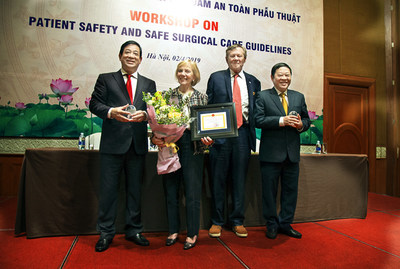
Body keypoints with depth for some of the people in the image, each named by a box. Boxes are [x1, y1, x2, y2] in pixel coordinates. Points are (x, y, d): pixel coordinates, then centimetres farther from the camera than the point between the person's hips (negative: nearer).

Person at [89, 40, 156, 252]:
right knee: (108, 189, 3)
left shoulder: (149, 84, 16)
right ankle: (106, 233, 20)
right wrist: (111, 112, -19)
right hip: (112, 143, -2)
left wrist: (145, 114, -16)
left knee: (135, 189, 11)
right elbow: (94, 104, 1)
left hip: (138, 144, 2)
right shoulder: (105, 79, 10)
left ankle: (134, 230, 26)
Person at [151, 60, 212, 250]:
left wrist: (206, 139, -11)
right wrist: (155, 138, -10)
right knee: (170, 190, 8)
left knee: (192, 191, 2)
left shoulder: (202, 97, 7)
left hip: (193, 147, -1)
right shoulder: (167, 96, 8)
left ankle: (192, 234, 19)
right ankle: (173, 231, 26)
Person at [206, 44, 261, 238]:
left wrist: (252, 132, -1)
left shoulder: (253, 82, 14)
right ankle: (217, 222, 18)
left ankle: (237, 221, 22)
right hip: (220, 133, -2)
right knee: (218, 180, 4)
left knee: (239, 180, 9)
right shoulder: (216, 78, 8)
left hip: (243, 134, 2)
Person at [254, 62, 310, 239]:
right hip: (271, 153, -4)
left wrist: (301, 125, -9)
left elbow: (306, 120, 14)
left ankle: (285, 224, 28)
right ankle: (272, 225, 23)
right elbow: (258, 120, -11)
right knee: (269, 191, 6)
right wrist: (281, 120, -20)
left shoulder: (299, 97, 14)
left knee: (290, 191, 12)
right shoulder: (262, 96, 0)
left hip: (292, 153, 4)